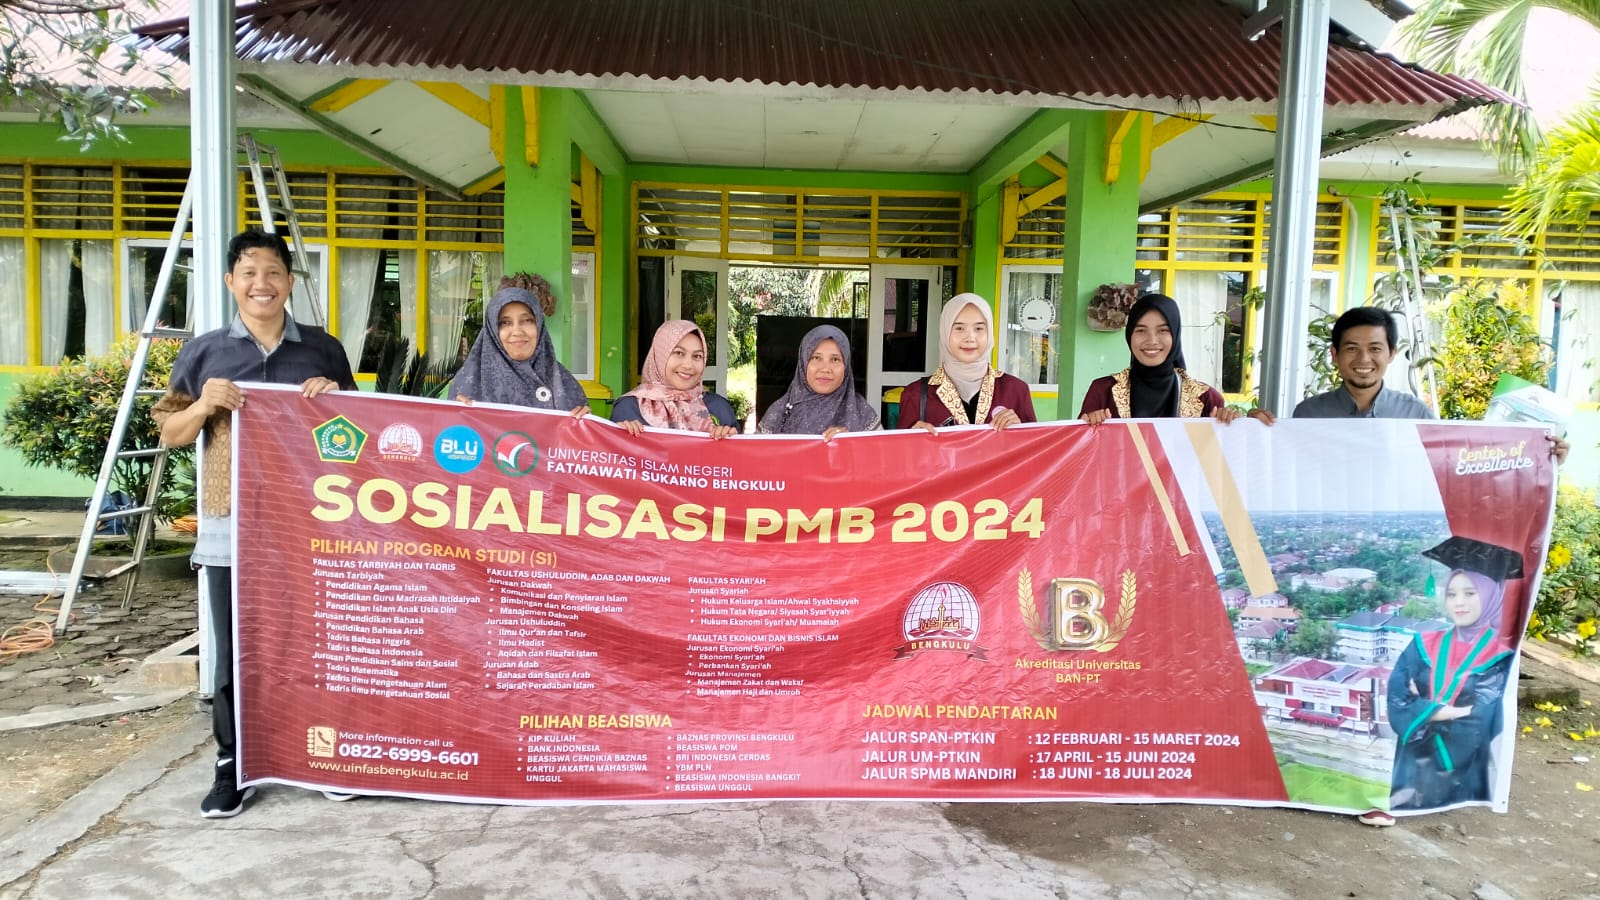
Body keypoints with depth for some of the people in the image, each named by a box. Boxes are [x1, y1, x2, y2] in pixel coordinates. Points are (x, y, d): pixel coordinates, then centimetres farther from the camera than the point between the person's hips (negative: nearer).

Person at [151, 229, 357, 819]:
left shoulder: (324, 350, 7)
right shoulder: (204, 351, 6)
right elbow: (169, 433, 11)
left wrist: (335, 397, -6)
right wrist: (205, 404, -8)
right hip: (232, 528, 0)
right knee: (234, 652, 5)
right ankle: (232, 767, 18)